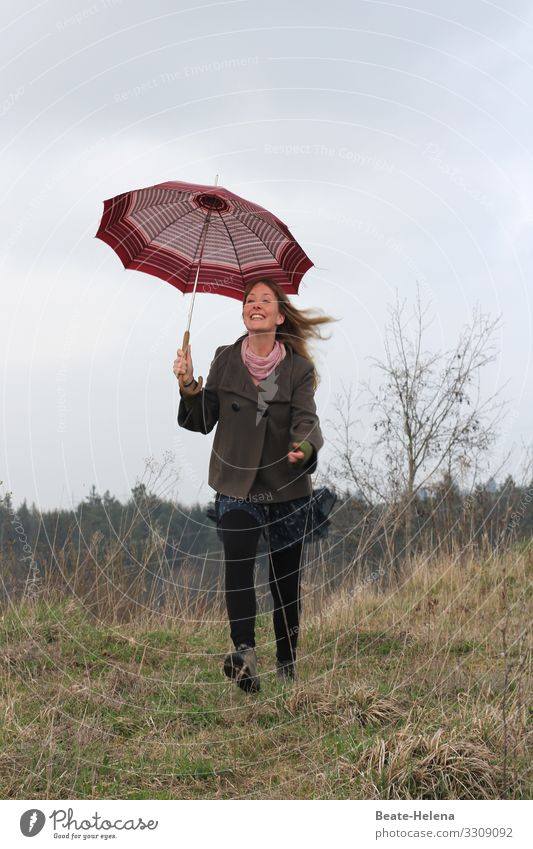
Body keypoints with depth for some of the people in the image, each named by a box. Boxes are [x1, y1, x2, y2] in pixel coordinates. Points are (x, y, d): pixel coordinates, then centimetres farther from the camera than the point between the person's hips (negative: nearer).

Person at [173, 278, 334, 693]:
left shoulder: (299, 369, -1)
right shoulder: (225, 360, 5)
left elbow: (306, 421, -14)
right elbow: (204, 421, 6)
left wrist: (304, 448, -36)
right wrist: (189, 386, -12)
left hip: (287, 491, 0)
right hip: (236, 488, 0)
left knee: (286, 579, 7)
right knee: (237, 564, -24)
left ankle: (287, 662, 23)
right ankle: (244, 650, -37)